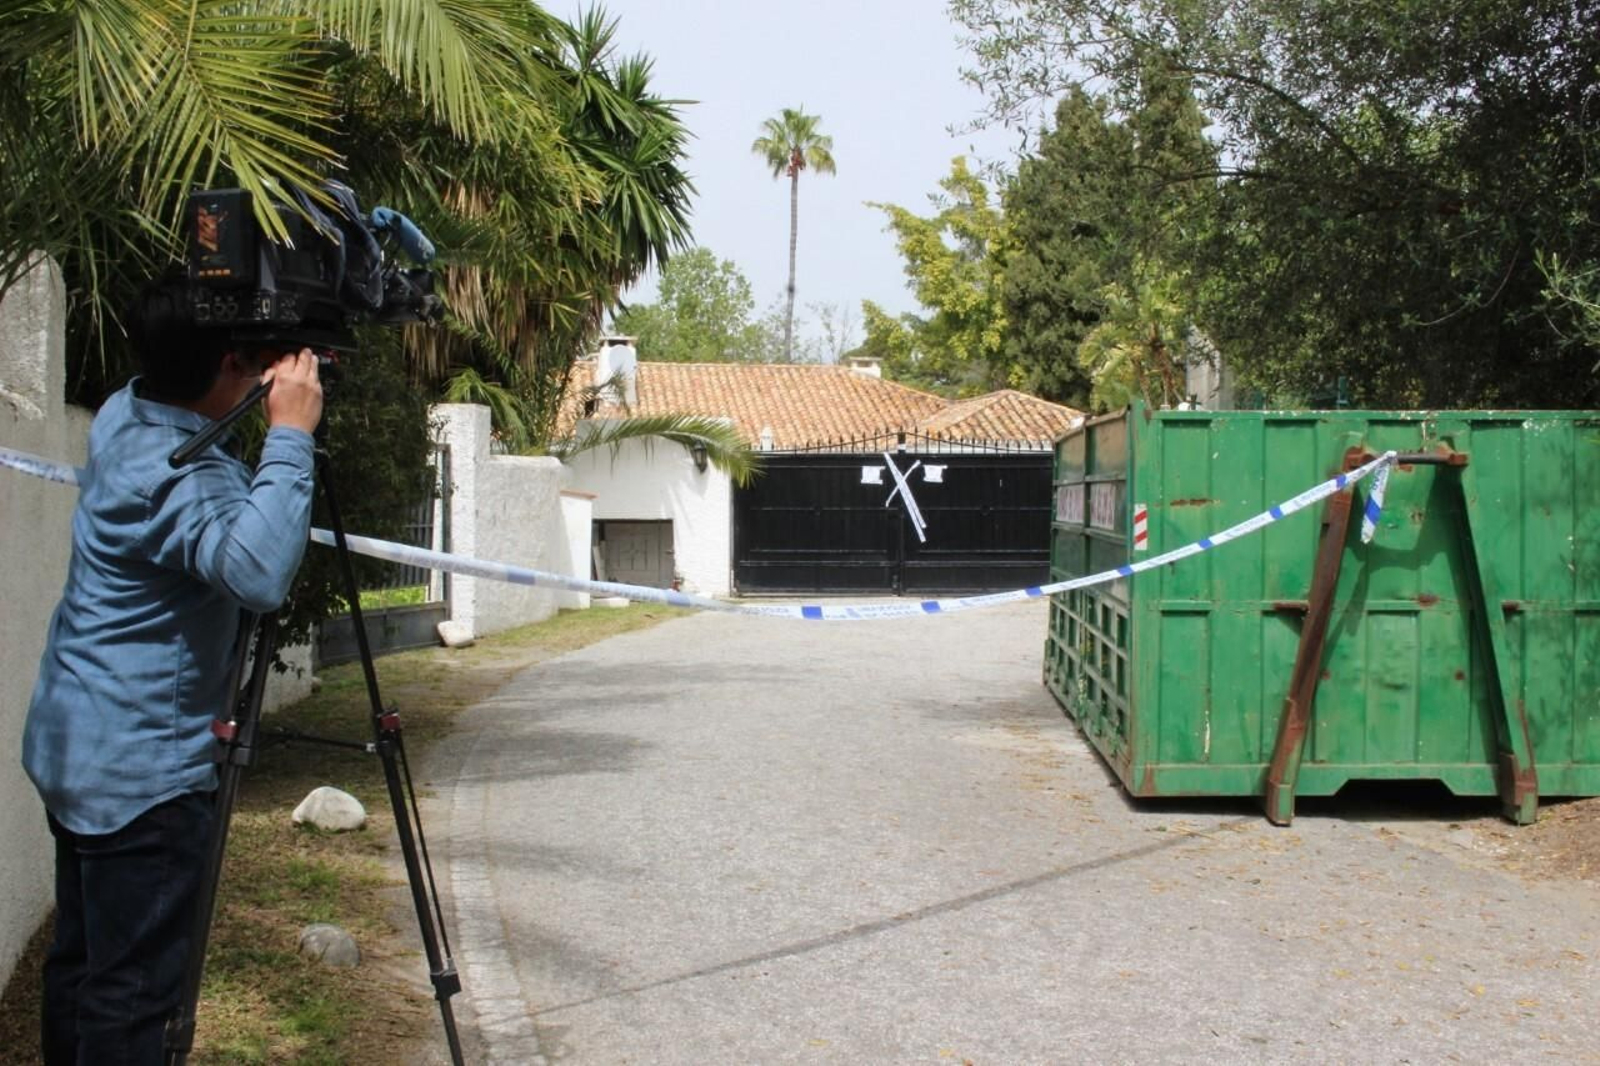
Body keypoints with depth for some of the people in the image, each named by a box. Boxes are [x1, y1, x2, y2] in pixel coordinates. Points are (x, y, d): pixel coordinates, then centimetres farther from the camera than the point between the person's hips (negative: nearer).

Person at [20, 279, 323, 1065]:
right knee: (131, 991, -3)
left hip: (71, 745, 10)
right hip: (140, 769, -10)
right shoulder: (182, 472, -24)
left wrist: (266, 377, 7)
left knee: (79, 957, 19)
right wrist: (290, 435, -34)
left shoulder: (120, 414, 3)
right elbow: (257, 570, -43)